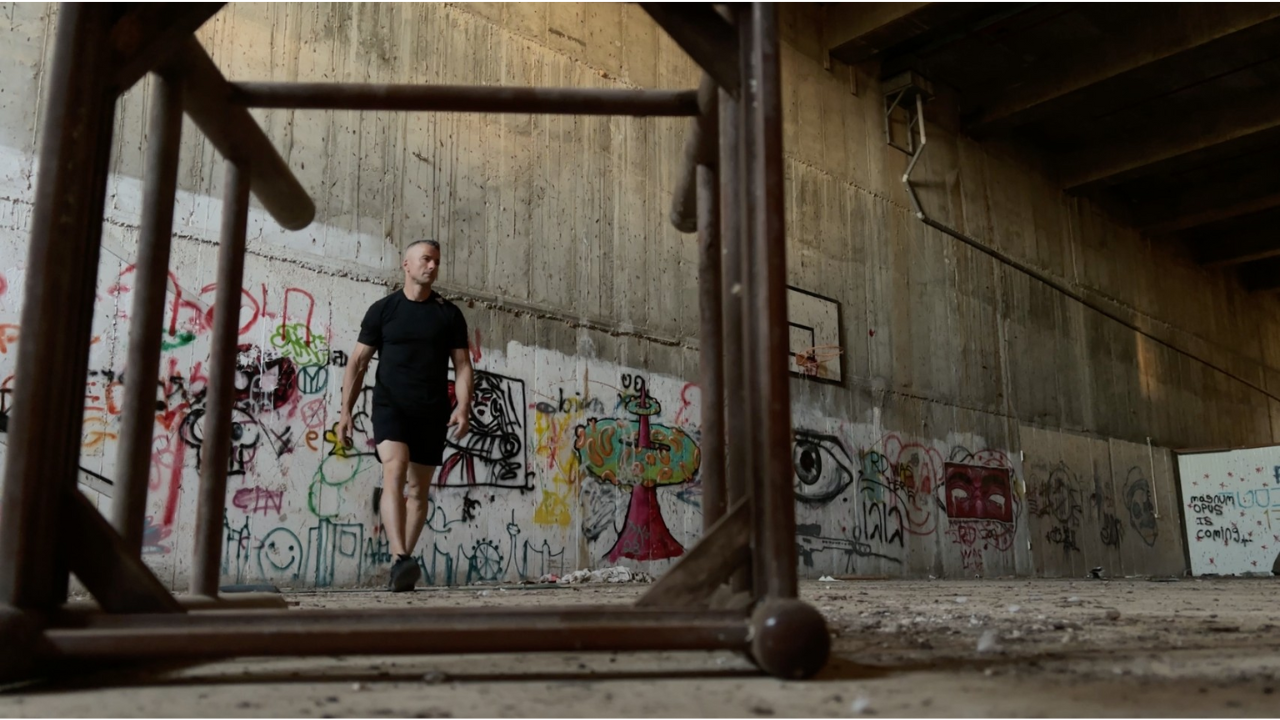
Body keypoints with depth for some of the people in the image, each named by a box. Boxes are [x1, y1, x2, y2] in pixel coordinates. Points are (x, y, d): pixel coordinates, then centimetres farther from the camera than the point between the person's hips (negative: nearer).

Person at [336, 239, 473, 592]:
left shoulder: (449, 314, 9)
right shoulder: (383, 310, 5)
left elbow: (462, 365, 5)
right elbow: (358, 362, 5)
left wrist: (463, 407, -10)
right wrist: (346, 411, -2)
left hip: (432, 413, 2)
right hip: (391, 407, -2)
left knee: (418, 488, 5)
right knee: (394, 474, -23)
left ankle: (402, 566, 14)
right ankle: (400, 559, -33)